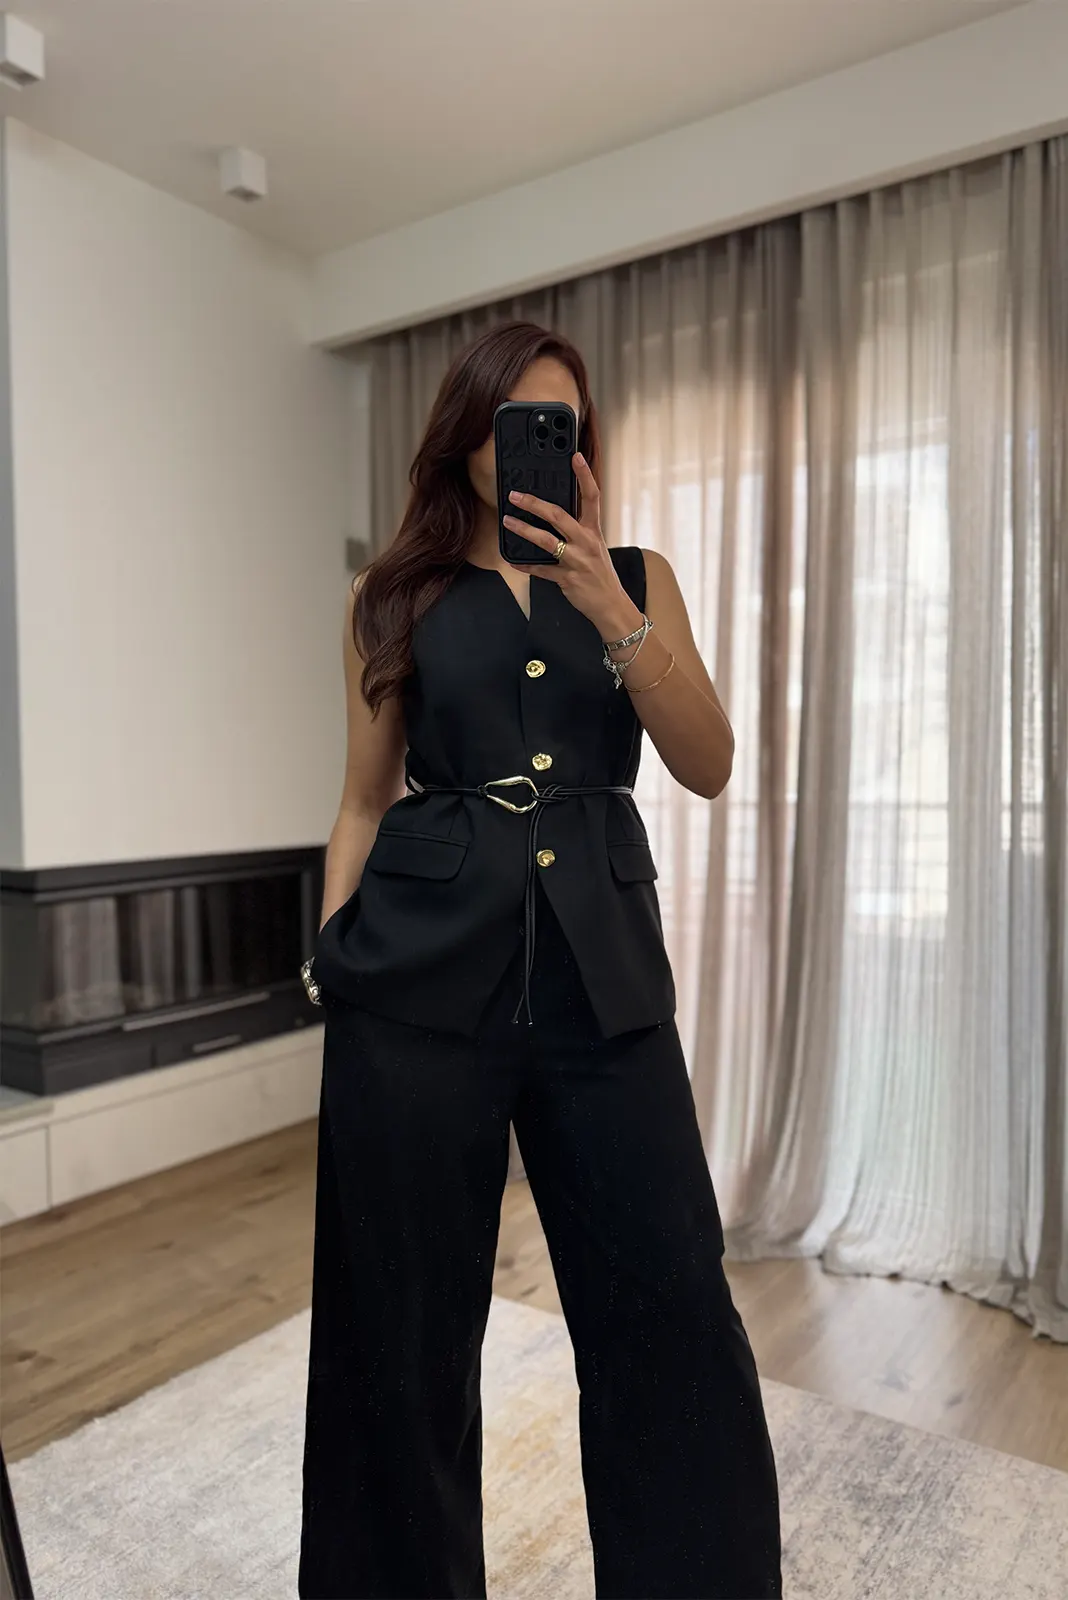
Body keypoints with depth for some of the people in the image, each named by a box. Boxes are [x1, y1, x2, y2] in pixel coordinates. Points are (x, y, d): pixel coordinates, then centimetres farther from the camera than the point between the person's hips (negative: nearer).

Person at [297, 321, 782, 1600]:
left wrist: (606, 607, -11)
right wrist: (332, 958, 4)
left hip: (602, 970, 1)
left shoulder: (633, 578, 11)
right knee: (407, 1317, 9)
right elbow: (365, 800, 11)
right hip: (421, 971, 0)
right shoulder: (397, 596, 9)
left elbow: (707, 765, -1)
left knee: (672, 1308, 2)